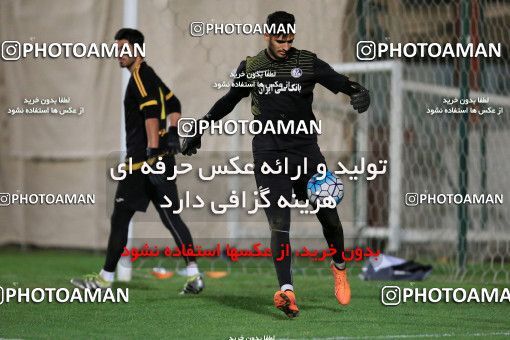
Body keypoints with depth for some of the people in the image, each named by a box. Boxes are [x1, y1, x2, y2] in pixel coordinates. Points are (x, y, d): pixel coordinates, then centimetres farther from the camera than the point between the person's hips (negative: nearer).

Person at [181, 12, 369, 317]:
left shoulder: (308, 63, 4)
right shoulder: (250, 68, 8)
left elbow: (340, 82, -3)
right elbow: (229, 100, 22)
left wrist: (360, 93, -26)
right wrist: (199, 128, 24)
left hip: (306, 149, 1)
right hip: (269, 153, -1)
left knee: (328, 215, 4)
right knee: (279, 223, -12)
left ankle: (339, 268, 33)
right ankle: (286, 290, -23)